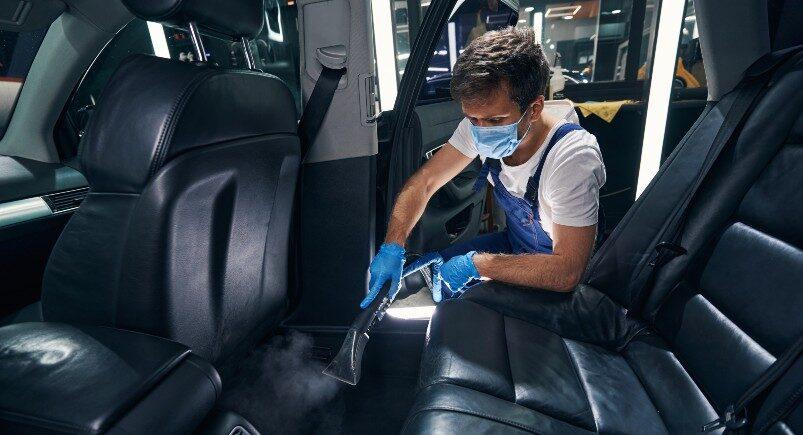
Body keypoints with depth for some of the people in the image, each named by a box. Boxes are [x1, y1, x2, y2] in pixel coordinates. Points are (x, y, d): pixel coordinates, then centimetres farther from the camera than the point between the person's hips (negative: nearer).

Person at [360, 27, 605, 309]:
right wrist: (392, 248, -22)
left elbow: (566, 272, -36)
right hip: (513, 243, 6)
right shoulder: (480, 123, -18)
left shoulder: (573, 159, -35)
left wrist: (475, 263, -32)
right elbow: (424, 181, -11)